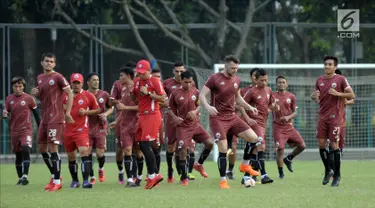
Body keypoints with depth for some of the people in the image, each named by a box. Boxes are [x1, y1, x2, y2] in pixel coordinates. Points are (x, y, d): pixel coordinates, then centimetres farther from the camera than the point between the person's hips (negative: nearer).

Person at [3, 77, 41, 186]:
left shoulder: (29, 98, -4)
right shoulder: (9, 99, 6)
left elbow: (36, 114, 3)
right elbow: (6, 114, 13)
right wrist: (4, 114, -12)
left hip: (26, 130, -4)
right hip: (14, 131, 4)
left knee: (25, 150, -21)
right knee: (18, 155, 10)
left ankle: (25, 176, -24)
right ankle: (20, 178, 20)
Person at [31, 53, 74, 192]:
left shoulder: (58, 77, -8)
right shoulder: (39, 78, 15)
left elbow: (70, 94, -9)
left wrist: (67, 113, -15)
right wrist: (36, 94, 3)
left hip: (55, 118, -8)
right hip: (44, 118, 8)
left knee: (53, 148, -11)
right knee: (41, 147, 10)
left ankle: (57, 182, -6)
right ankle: (54, 176, 23)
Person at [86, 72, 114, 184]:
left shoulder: (104, 95, 2)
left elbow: (111, 108, 13)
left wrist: (105, 114, -6)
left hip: (100, 127, 0)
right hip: (87, 127, 0)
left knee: (100, 153, -4)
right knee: (88, 153, -5)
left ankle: (101, 169, 29)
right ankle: (91, 177, 8)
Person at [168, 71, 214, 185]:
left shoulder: (195, 92, 2)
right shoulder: (175, 94, -7)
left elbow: (199, 106, 12)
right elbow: (170, 109, 1)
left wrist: (195, 111, -10)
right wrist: (175, 117, -18)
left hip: (195, 124, 4)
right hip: (182, 126, -4)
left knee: (210, 143, -8)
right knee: (183, 150, -12)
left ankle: (199, 164, 17)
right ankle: (184, 178, 4)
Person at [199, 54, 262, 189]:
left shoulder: (236, 80, 9)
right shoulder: (215, 79, -8)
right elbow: (202, 95, -11)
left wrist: (249, 107, 11)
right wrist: (208, 107, -30)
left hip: (232, 117, 6)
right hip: (218, 118, -6)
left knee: (254, 138, -5)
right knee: (223, 150, -12)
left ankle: (245, 165, 15)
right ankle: (223, 180, 0)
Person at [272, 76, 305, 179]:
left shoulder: (291, 96, 6)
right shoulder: (273, 96, -1)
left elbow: (295, 112, 7)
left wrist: (288, 117, -13)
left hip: (289, 126, 3)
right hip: (278, 127, -3)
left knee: (302, 145, -3)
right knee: (280, 149, -10)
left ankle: (288, 159, 21)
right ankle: (280, 173, 4)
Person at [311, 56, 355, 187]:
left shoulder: (340, 79, -4)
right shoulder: (320, 80, 11)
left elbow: (352, 95, -6)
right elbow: (314, 96, 19)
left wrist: (337, 93, -20)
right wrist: (314, 95, -5)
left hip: (336, 117, -5)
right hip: (322, 117, 5)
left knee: (334, 145, -5)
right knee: (321, 144, -1)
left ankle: (337, 175, 4)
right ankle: (327, 171, 15)